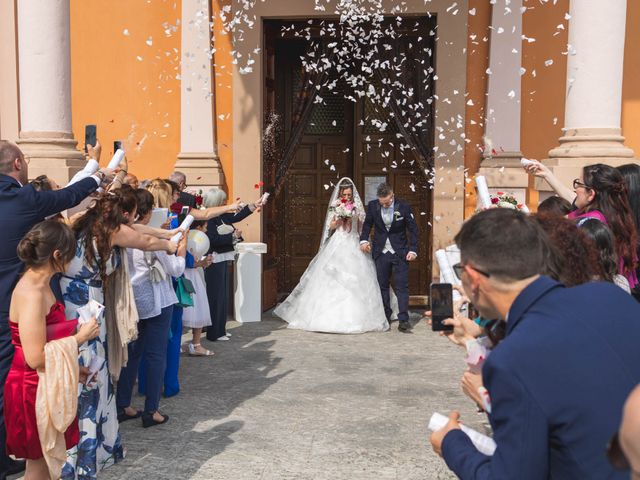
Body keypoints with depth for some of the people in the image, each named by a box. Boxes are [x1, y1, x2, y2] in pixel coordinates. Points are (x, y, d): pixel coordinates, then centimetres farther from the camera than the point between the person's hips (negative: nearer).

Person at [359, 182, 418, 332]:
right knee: (382, 285, 9)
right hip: (380, 252, 3)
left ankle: (403, 320, -3)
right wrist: (364, 240, -6)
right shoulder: (372, 206, -4)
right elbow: (367, 224, 10)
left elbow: (413, 229, -3)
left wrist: (413, 250, -9)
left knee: (402, 286, -4)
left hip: (400, 252, -3)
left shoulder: (403, 207, -10)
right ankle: (385, 317, 21)